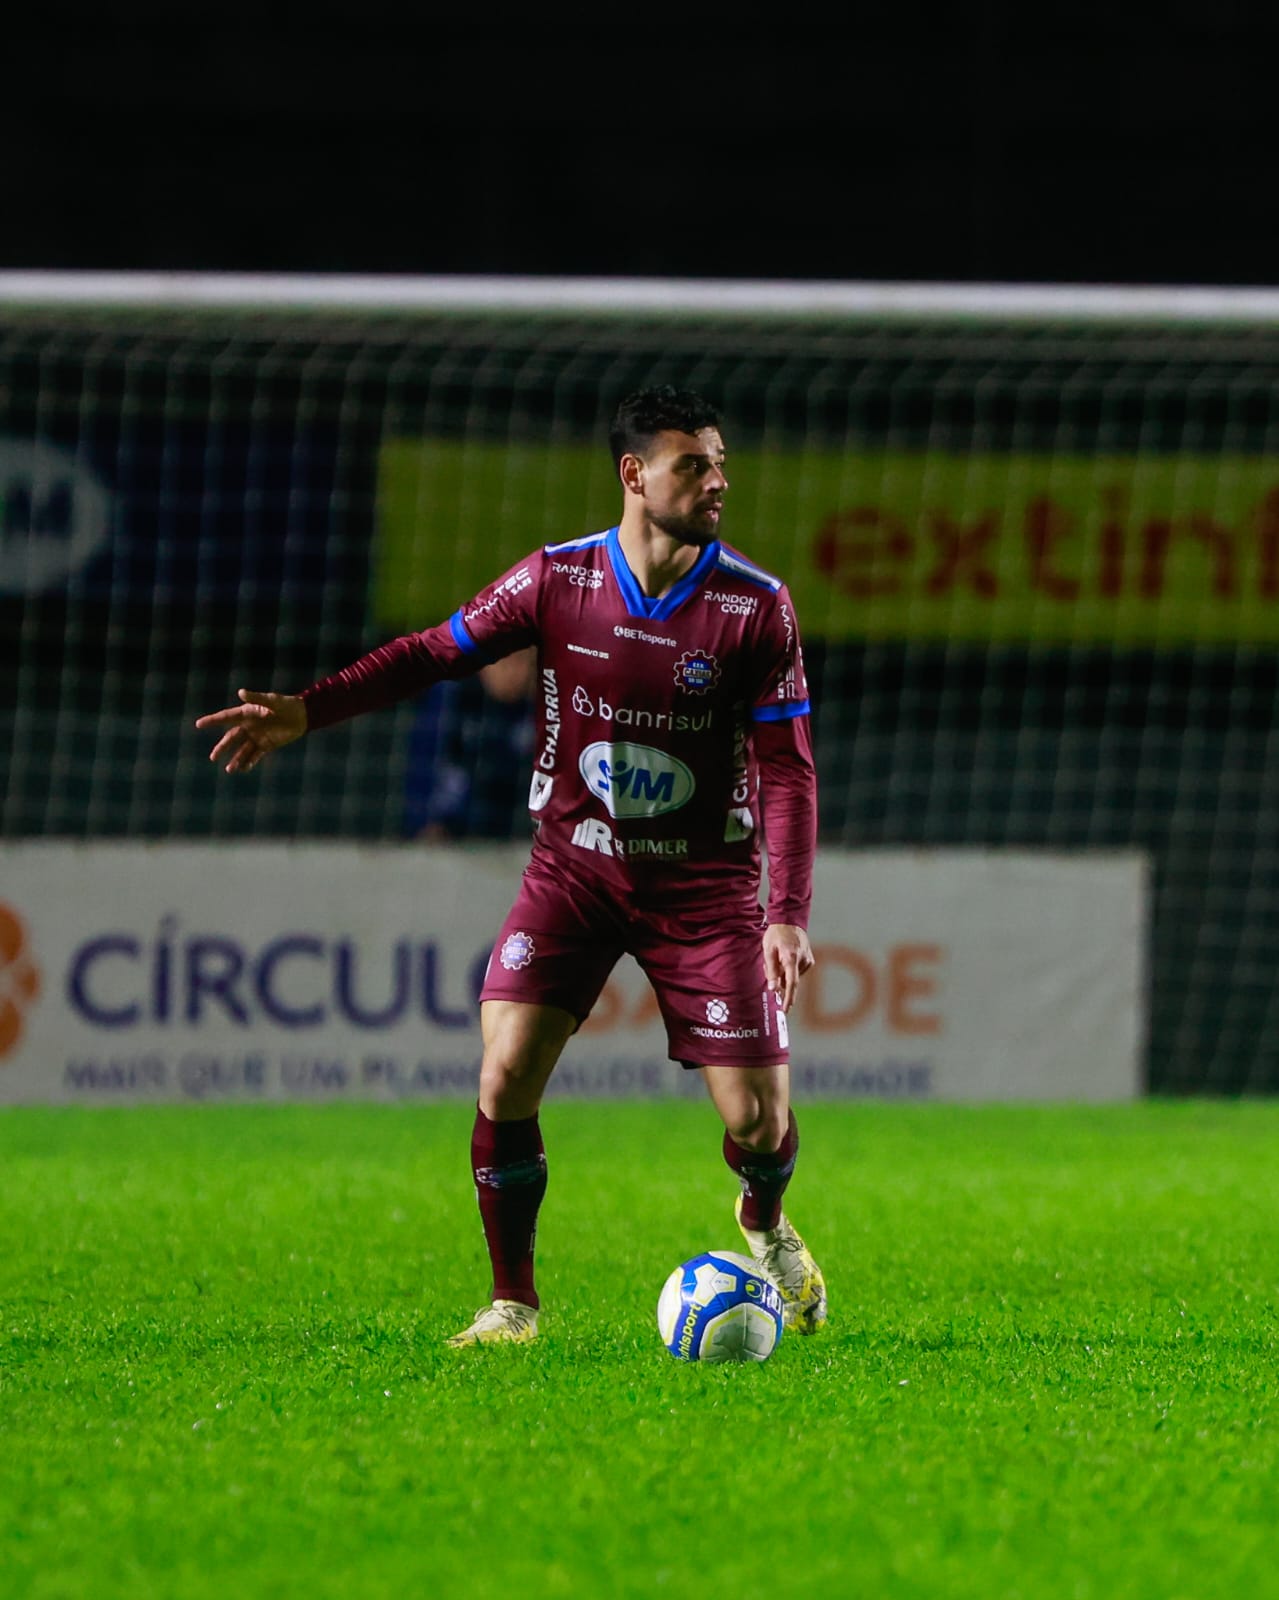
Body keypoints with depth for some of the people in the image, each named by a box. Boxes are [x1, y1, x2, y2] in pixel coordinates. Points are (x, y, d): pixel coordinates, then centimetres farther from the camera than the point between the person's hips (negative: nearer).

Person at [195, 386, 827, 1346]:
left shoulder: (757, 606, -10)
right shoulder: (559, 579, -6)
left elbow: (787, 766, -9)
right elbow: (439, 651, 4)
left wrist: (790, 913, -18)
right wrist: (306, 712, -6)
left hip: (704, 882, -1)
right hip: (573, 865, 1)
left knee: (759, 1121, -5)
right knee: (505, 1078, -16)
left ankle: (767, 1226, 33)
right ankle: (514, 1304, 1)